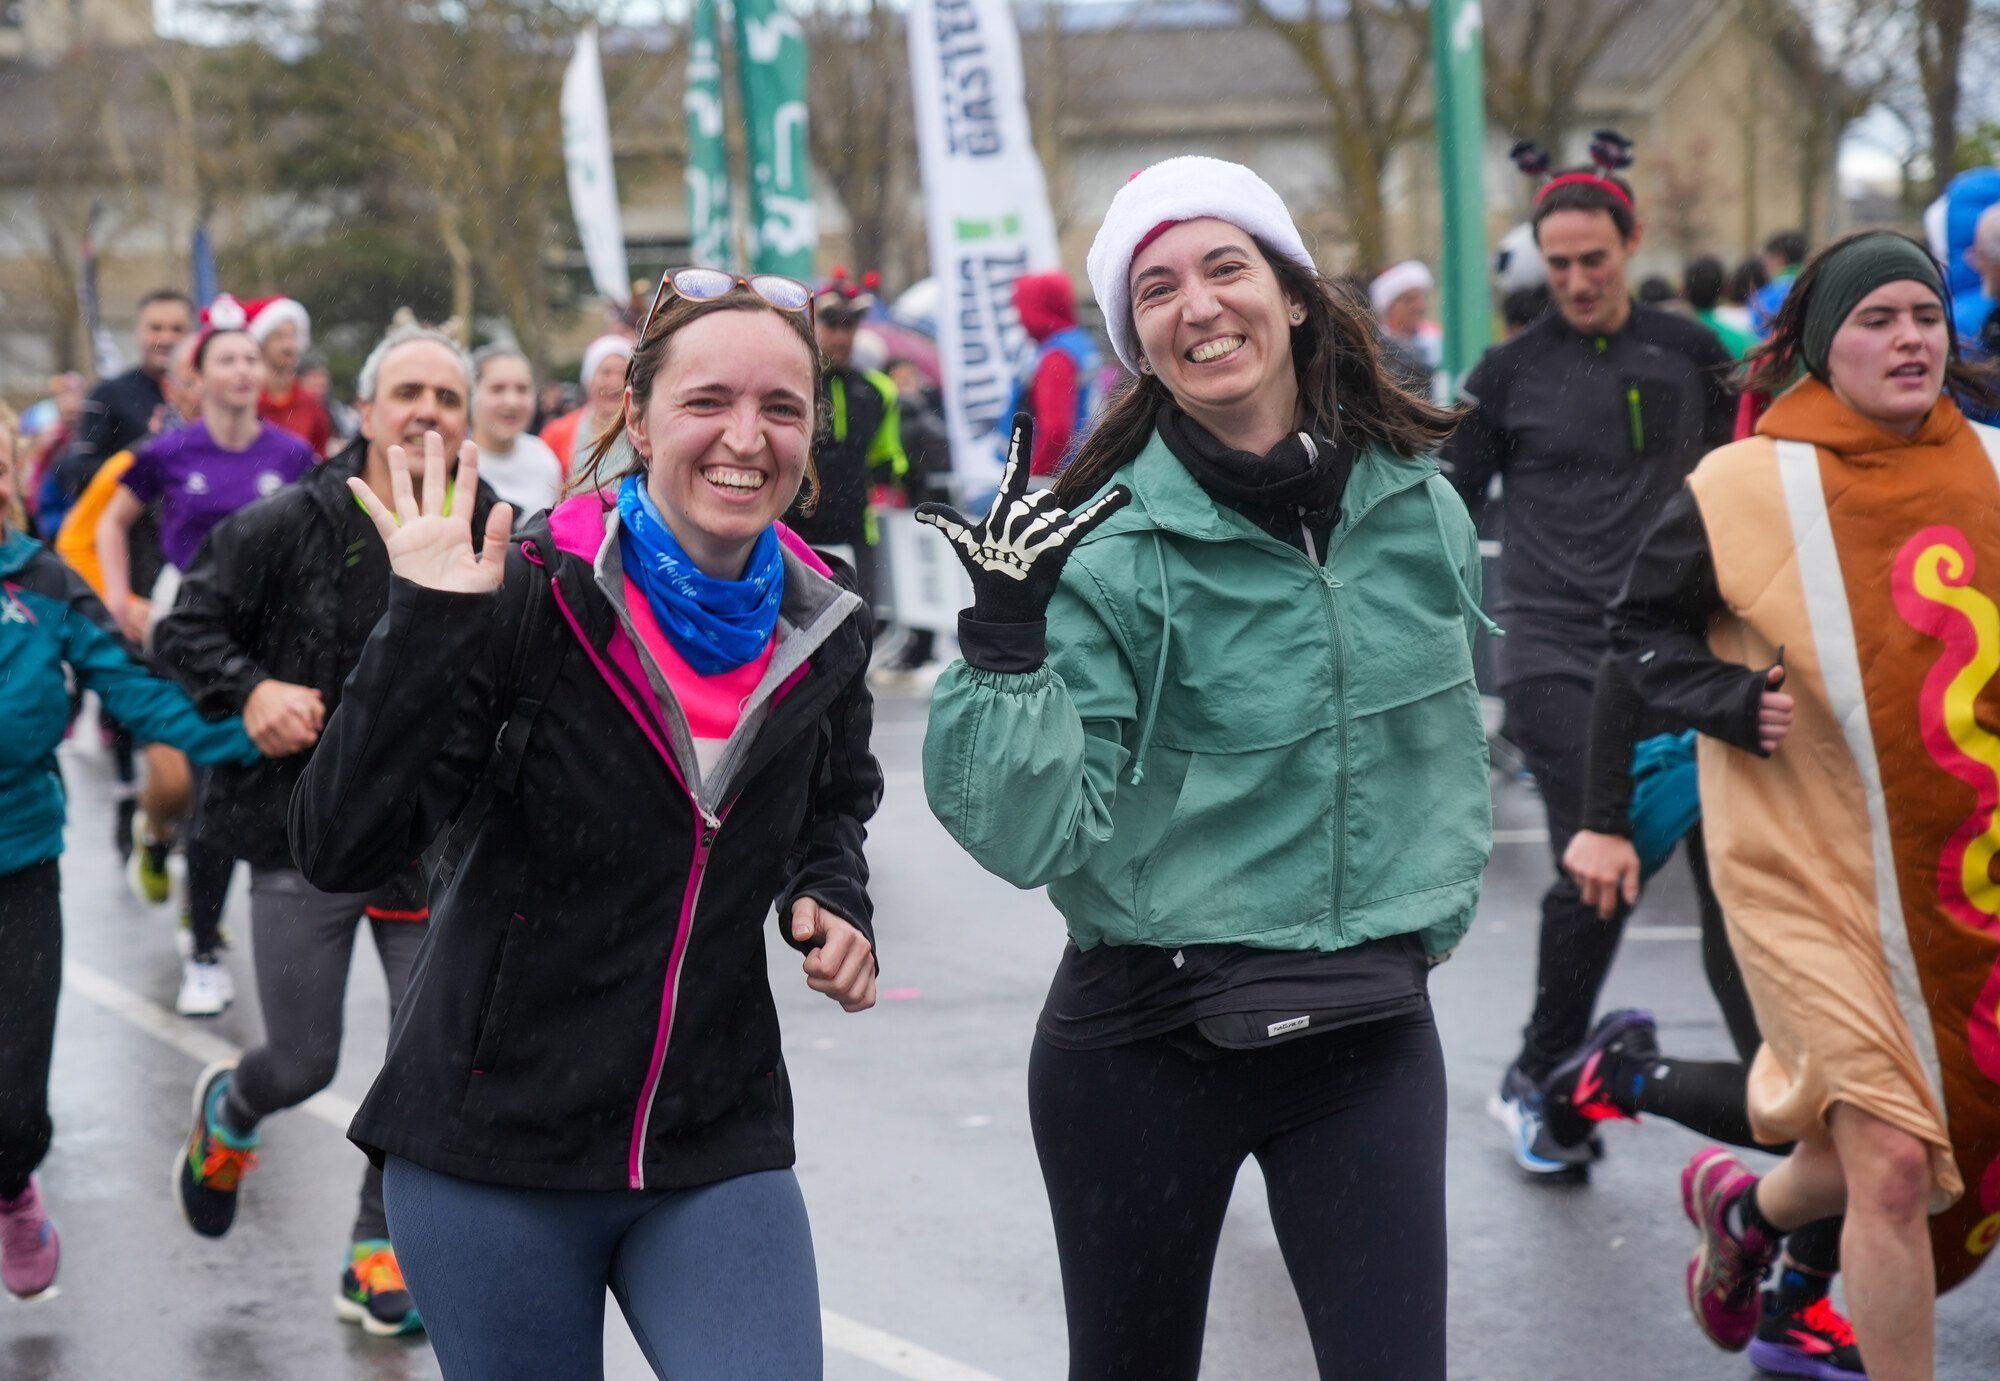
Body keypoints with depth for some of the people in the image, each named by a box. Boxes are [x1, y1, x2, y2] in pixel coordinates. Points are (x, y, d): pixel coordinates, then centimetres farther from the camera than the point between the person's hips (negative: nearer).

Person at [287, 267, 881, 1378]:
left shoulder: (822, 632, 1)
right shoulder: (528, 597, -13)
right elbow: (340, 849, -20)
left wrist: (830, 896, 2)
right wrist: (426, 625, -29)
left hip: (718, 1157, 3)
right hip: (492, 1161, -3)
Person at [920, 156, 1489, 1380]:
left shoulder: (1417, 507, 1)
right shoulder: (1111, 548, -12)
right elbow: (1026, 831, -20)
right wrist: (1006, 638, -30)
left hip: (1369, 1031, 3)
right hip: (1145, 1040, -2)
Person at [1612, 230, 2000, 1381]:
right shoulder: (1746, 486, -9)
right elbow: (1643, 629, 3)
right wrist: (1733, 702, -12)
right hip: (1810, 869, -5)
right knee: (1892, 1164, -13)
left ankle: (1745, 1206, 46)